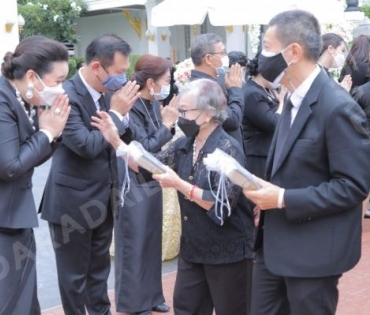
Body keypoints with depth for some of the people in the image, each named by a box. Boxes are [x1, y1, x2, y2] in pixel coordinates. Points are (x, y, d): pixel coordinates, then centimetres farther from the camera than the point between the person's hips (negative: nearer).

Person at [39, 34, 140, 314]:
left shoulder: (107, 93, 2)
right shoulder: (67, 95, -21)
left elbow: (127, 138, 6)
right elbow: (86, 145, -29)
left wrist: (123, 114, -13)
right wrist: (116, 112, -22)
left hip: (104, 198, 7)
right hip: (73, 201, -7)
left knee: (99, 268, 22)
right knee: (74, 273, 10)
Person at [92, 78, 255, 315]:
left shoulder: (228, 149, -18)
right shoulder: (184, 145, 4)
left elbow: (223, 205, -24)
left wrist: (179, 184, -26)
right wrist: (115, 141, -5)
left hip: (227, 251, -7)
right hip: (193, 248, 7)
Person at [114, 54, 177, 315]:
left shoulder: (153, 104, 4)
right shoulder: (131, 108, -20)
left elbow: (158, 142, 8)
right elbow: (143, 149, -22)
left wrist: (168, 122, -5)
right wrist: (167, 124, -17)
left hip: (152, 181, 8)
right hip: (134, 186, -8)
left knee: (152, 241, 16)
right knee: (135, 245, 3)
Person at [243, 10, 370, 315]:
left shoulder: (338, 108, -20)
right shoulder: (295, 99, 9)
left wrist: (283, 199, -22)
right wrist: (268, 194, 0)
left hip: (313, 250, -8)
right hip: (276, 242, 8)